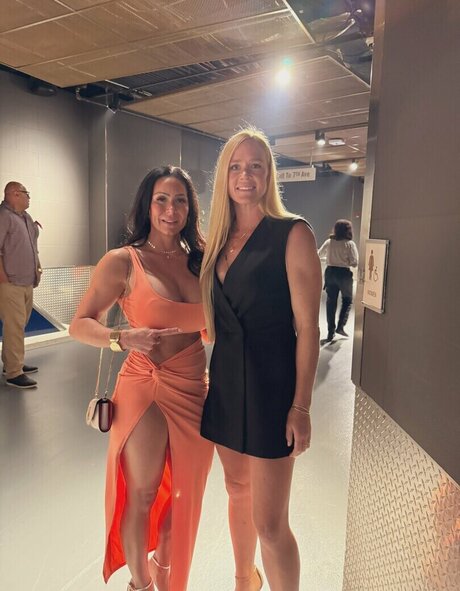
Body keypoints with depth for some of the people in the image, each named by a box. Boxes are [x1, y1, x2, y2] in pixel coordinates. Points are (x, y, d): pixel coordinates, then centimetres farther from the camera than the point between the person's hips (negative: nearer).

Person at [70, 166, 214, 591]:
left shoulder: (200, 260, 4)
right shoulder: (122, 261, -8)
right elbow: (80, 325, -8)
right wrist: (124, 338, -24)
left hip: (194, 389, 5)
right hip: (146, 388, -4)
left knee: (183, 494, 19)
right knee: (142, 495, 11)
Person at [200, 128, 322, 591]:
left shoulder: (292, 233, -10)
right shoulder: (219, 240, 8)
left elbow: (307, 328, -13)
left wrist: (301, 406, -14)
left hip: (269, 384, -6)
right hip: (225, 381, 6)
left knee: (269, 521, 0)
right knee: (238, 491, 22)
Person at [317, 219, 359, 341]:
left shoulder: (329, 242, 0)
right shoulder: (350, 244, -10)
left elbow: (319, 255, 13)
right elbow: (354, 263, -13)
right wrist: (346, 261, 6)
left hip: (330, 272, 4)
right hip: (344, 274, -3)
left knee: (331, 302, 10)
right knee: (347, 301, 16)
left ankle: (331, 332, 13)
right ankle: (340, 326, 6)